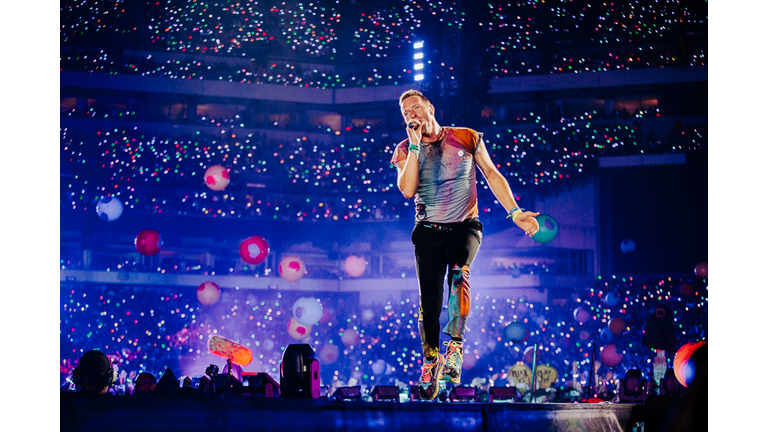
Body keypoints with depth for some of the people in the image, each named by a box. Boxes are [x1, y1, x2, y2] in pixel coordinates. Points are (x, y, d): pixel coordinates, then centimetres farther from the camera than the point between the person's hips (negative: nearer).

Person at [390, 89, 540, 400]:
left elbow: (492, 175, 7)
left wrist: (515, 212, -1)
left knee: (459, 271, -33)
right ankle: (430, 363, 14)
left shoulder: (466, 138, 2)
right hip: (428, 232, 2)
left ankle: (455, 346, -35)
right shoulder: (406, 150, 4)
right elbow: (407, 189, -12)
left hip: (464, 228, -2)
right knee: (429, 302, -5)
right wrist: (415, 146, -14)